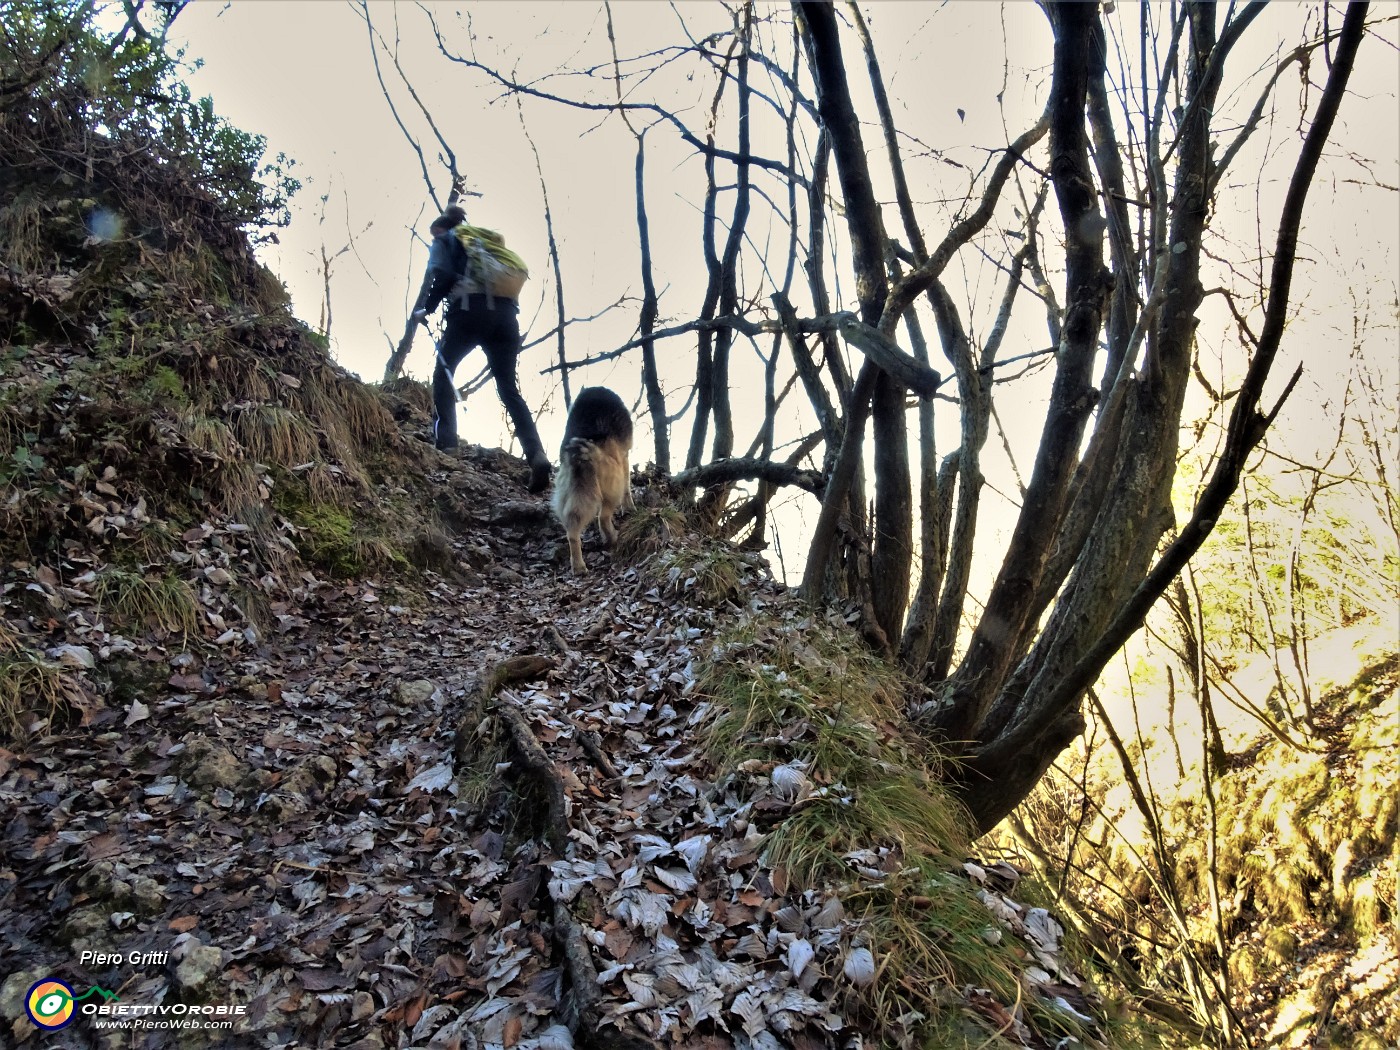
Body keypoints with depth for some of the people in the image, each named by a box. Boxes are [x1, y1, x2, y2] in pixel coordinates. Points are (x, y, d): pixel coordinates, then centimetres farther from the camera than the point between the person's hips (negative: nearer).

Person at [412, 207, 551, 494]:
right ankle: (537, 456, -18)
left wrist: (426, 309, 8)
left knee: (443, 372, 15)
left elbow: (442, 276, 0)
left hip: (470, 310, -4)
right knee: (509, 388, 1)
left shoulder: (444, 241, 17)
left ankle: (445, 444, 0)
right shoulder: (487, 239, 35)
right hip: (505, 314, 4)